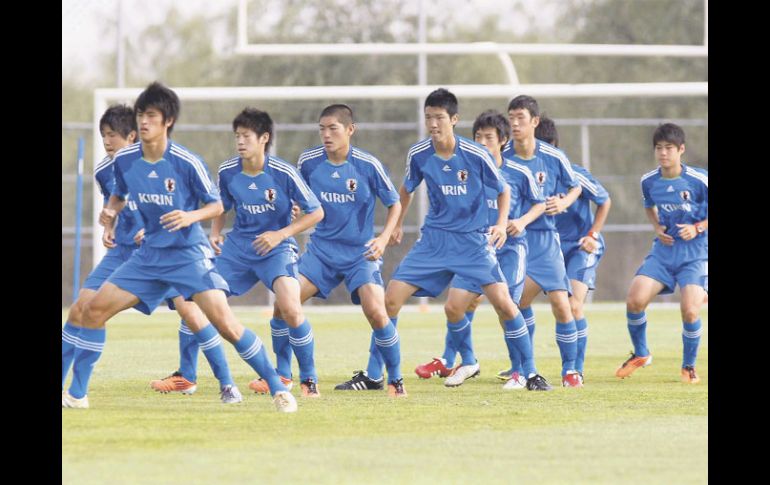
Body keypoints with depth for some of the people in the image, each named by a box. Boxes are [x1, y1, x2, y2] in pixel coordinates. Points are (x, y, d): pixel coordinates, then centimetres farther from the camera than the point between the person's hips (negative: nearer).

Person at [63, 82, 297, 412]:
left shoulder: (187, 162, -16)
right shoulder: (125, 160, -2)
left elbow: (216, 206, -6)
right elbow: (120, 194, 19)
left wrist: (191, 216, -26)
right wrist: (111, 211, -3)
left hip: (189, 254, -5)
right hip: (149, 254, 5)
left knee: (224, 322, -20)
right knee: (94, 309, -2)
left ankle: (278, 389, -9)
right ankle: (76, 394, 9)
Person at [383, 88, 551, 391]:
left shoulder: (476, 155, -14)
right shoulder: (418, 155, -5)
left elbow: (503, 190, 0)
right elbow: (406, 190, 16)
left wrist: (502, 224, -14)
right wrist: (397, 225, 14)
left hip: (474, 241, -3)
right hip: (434, 238, 3)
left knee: (503, 302, -17)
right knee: (392, 298, -7)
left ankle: (531, 374, -3)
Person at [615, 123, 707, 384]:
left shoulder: (699, 180, -14)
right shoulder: (649, 181, 0)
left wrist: (698, 228, -19)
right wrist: (658, 228, 2)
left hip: (695, 253, -4)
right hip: (663, 251, 4)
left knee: (690, 311, -19)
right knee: (634, 300, -12)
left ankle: (689, 365, 8)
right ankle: (640, 354, 15)